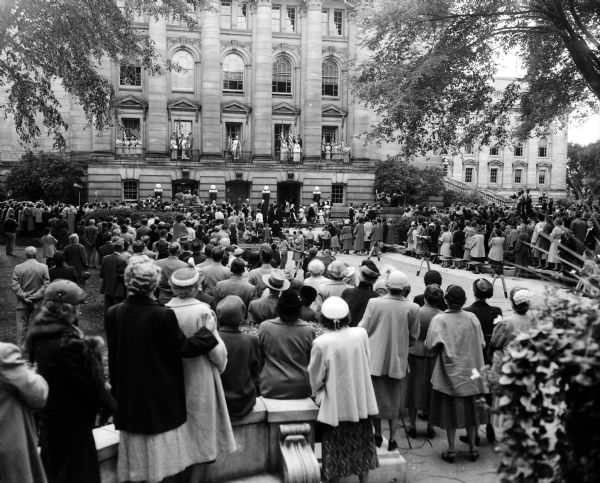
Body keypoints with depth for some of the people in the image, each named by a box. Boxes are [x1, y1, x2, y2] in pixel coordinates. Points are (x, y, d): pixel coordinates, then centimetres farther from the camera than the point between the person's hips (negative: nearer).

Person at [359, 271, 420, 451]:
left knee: (376, 396, 15)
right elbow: (413, 338, -2)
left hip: (375, 359, 0)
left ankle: (377, 435, 25)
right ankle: (392, 439, 18)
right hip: (397, 360, 0)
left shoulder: (374, 303, -12)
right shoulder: (412, 308, -11)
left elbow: (362, 330, -7)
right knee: (393, 399, 15)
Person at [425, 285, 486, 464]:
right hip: (469, 371, 3)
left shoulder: (439, 320, -14)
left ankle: (451, 449, 9)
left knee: (450, 409, 6)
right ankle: (472, 447, 20)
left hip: (449, 372, -3)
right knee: (469, 409, 14)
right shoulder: (472, 318, -5)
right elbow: (481, 344, 2)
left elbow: (430, 345, -14)